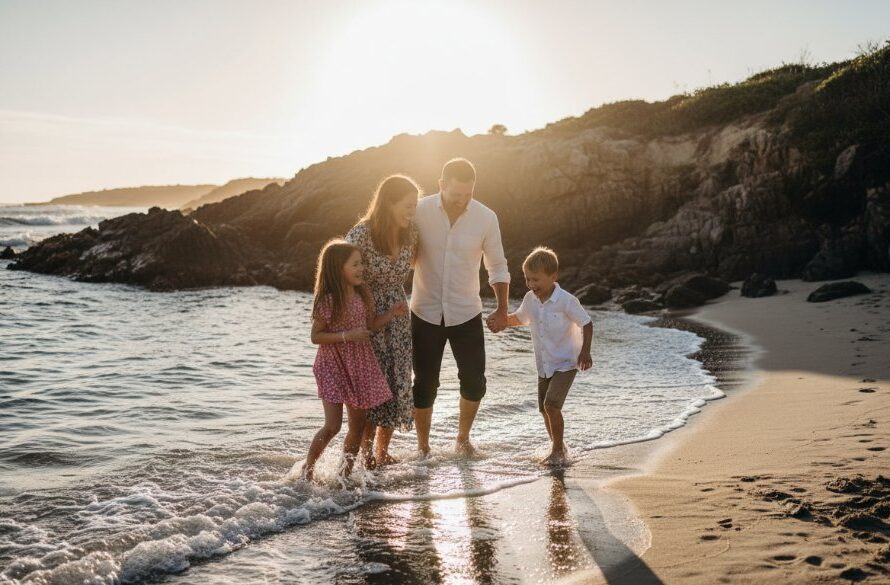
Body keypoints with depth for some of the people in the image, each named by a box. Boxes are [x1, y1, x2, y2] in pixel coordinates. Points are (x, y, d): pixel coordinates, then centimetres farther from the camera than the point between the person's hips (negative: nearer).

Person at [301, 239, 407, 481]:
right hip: (333, 365, -6)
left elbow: (371, 324, 13)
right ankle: (308, 467, 11)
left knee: (358, 425, 10)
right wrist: (347, 336, -24)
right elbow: (316, 336, -14)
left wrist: (392, 313, -2)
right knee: (332, 426, -10)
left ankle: (346, 470, 26)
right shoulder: (328, 300, -17)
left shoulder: (362, 295, 1)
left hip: (360, 366, 6)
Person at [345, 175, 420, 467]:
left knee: (397, 384, 7)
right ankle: (366, 454, 13)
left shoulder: (410, 233, -4)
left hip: (397, 316, 5)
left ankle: (383, 452, 23)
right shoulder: (361, 234, -21)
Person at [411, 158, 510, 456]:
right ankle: (422, 446, 23)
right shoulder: (419, 211, -12)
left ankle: (463, 437, 28)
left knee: (474, 381, 3)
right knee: (425, 384, 4)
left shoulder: (486, 218, -9)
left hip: (467, 314, 1)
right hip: (425, 313, -1)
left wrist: (502, 309, -3)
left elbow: (497, 267, 3)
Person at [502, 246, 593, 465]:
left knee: (551, 404, -18)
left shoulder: (566, 301, -18)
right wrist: (503, 319, -3)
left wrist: (585, 351, -19)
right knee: (544, 408, 11)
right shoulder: (530, 300, -1)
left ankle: (557, 450, -4)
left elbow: (587, 324, -10)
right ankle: (558, 448, 30)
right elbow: (519, 318, 17)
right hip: (544, 365, 7)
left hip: (565, 363, -7)